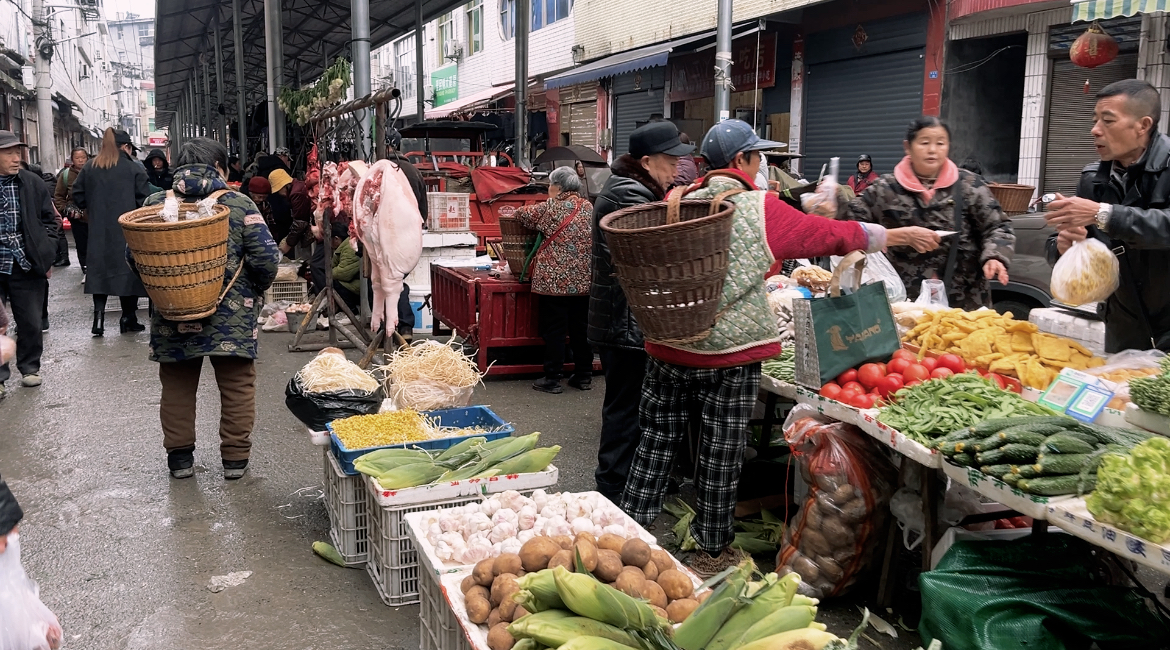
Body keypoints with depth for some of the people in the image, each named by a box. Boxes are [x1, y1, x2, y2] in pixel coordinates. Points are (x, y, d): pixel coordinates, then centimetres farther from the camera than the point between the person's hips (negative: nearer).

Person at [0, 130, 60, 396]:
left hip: (26, 267, 1)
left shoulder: (33, 183, 1)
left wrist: (45, 255, 3)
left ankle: (29, 367, 27)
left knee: (31, 323, 9)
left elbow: (49, 220, 9)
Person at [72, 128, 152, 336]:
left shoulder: (89, 168, 6)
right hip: (127, 230, -3)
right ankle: (128, 319, 8)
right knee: (127, 270, 5)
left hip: (99, 230, 3)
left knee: (100, 271, 8)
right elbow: (144, 200, -10)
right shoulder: (134, 168, -6)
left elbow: (78, 195, 8)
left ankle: (99, 317, -1)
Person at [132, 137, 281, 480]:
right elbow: (266, 257, -13)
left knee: (177, 387, 15)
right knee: (237, 386, 11)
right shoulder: (239, 204, -7)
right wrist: (255, 290, 5)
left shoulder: (156, 203, 0)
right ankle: (235, 457, 16)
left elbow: (134, 256, 2)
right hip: (231, 317, -2)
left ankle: (179, 457, 23)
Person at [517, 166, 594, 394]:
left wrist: (518, 211, 27)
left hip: (555, 279, -5)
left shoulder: (552, 207, -7)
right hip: (584, 280, 5)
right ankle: (584, 376, 18)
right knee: (581, 328, 12)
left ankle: (552, 379, 4)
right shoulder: (588, 207, 8)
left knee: (554, 330, 1)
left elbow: (522, 214, 2)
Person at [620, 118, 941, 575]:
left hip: (668, 347, 4)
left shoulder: (683, 203, 3)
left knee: (657, 440, 15)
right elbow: (832, 236, -1)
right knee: (720, 455, 9)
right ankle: (712, 553, 22)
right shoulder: (761, 209, -8)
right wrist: (903, 235, 11)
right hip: (728, 355, -4)